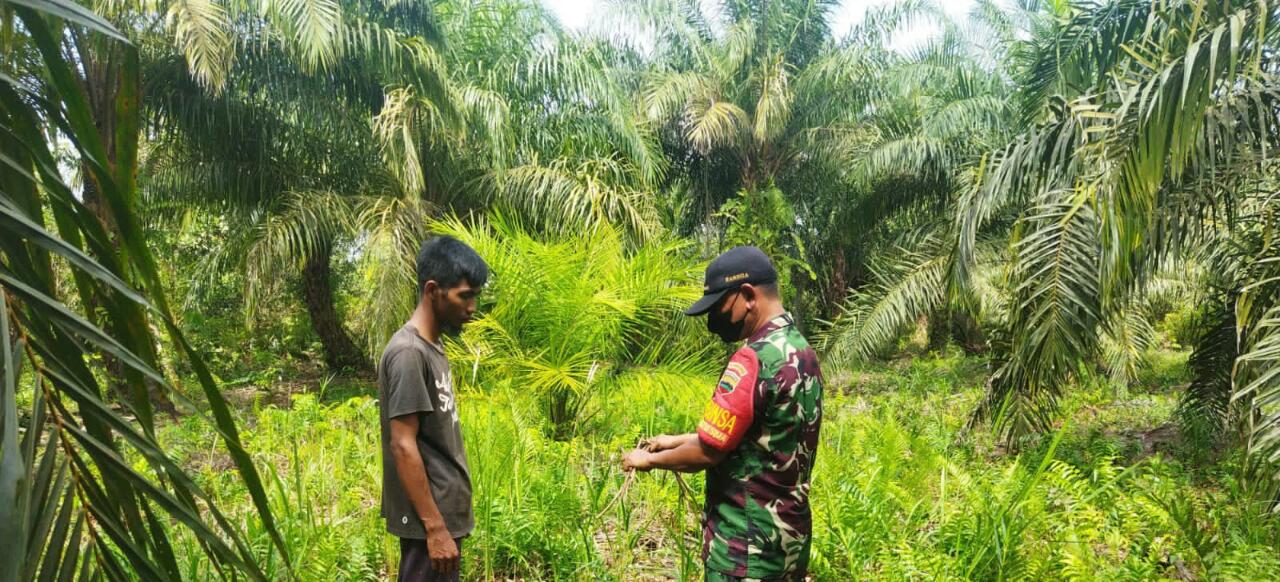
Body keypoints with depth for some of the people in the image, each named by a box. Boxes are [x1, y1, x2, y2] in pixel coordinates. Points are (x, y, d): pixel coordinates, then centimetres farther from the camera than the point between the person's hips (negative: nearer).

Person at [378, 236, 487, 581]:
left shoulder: (433, 348, 11)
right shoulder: (408, 353, -18)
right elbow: (403, 446, -22)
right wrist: (435, 528, -21)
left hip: (443, 513, 9)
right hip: (429, 521, -9)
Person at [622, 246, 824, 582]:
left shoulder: (754, 359, -22)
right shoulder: (803, 351, 7)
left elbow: (707, 453, -18)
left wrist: (649, 460, 0)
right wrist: (677, 440, 16)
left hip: (748, 543, -9)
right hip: (789, 533, 9)